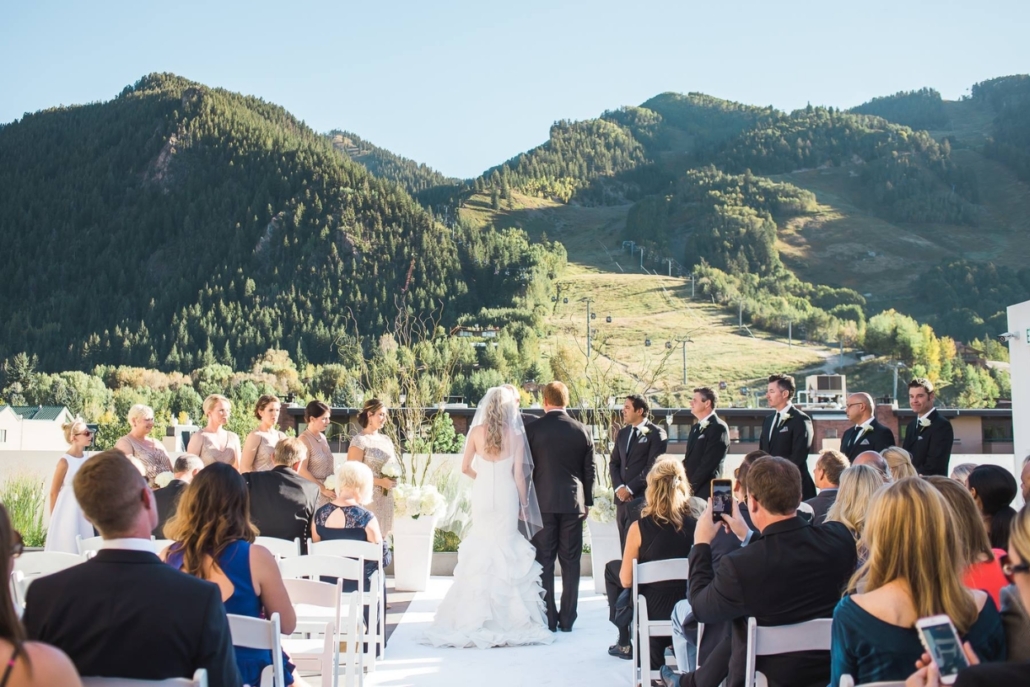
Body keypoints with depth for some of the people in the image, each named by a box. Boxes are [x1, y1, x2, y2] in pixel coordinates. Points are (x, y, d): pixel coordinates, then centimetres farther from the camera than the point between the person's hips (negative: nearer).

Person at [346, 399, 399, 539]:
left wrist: (393, 479, -1)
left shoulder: (386, 440, 12)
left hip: (386, 498, 7)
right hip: (367, 498, -6)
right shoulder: (359, 441, -8)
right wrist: (381, 482, -18)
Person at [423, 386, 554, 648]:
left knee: (481, 547, 10)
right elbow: (519, 474, -4)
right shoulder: (515, 435, -4)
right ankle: (508, 616, 6)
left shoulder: (476, 432, -1)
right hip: (507, 496, -1)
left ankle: (476, 616, 11)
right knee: (507, 547, 5)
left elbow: (465, 467, 4)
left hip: (482, 495, 1)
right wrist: (524, 504, 5)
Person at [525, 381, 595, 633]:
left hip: (542, 502, -2)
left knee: (543, 562, 4)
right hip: (573, 503, 2)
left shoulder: (532, 429, -4)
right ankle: (567, 619, 10)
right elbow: (589, 470, 6)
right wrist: (587, 502, 15)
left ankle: (548, 618, 5)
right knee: (570, 562, 7)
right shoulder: (582, 430, 2)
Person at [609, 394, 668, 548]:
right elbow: (614, 463, 15)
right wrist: (618, 487, -3)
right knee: (625, 544, 8)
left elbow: (653, 466, -12)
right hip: (622, 497, 6)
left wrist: (630, 488, -12)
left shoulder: (656, 433, -5)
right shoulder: (622, 433, 16)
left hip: (643, 498, -6)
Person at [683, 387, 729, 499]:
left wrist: (691, 486, -15)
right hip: (691, 490, 8)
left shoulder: (718, 428, -10)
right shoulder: (696, 427, 18)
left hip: (705, 491, -8)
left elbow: (709, 462, -16)